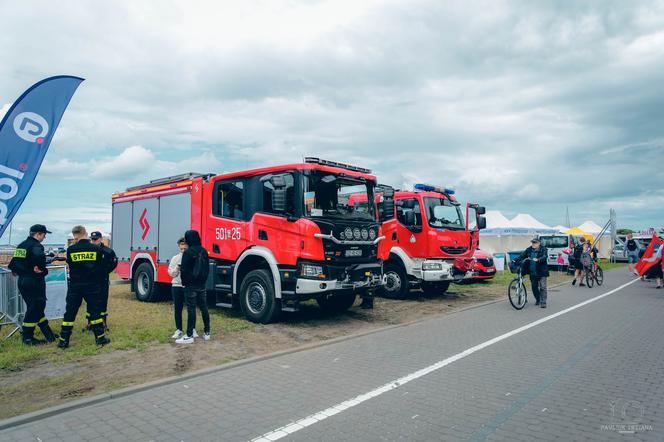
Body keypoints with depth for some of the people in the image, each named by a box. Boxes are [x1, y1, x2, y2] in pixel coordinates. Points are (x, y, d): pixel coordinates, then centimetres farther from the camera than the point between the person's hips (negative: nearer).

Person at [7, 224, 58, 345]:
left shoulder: (21, 245, 13)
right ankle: (28, 337, 4)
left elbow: (13, 263, 15)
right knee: (35, 309, 0)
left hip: (22, 281, 9)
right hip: (34, 282, -9)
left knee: (37, 307, 14)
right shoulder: (36, 245, -14)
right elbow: (39, 256, -36)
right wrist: (41, 268, -22)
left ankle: (49, 334, 23)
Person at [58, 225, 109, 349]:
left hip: (75, 286, 0)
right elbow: (102, 268, 1)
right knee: (95, 311, 9)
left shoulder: (70, 249, -7)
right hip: (93, 286, 0)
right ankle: (100, 337, 13)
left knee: (70, 313, 8)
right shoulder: (96, 249, -7)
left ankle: (64, 340, 11)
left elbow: (70, 265, 6)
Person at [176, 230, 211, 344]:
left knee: (191, 309, -5)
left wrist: (184, 282, 2)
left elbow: (184, 270, -12)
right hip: (202, 285, 7)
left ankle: (189, 336, -2)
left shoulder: (187, 252, -14)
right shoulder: (203, 251, 7)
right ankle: (207, 333, 18)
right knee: (203, 308, 11)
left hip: (191, 285, -6)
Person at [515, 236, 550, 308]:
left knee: (542, 287, -2)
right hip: (533, 273, 4)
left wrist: (538, 260, -43)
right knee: (534, 287, 12)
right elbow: (522, 256, -2)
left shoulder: (543, 250, -6)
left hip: (541, 272, -4)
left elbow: (544, 256, -23)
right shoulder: (529, 250, 5)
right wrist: (516, 260, -19)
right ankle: (538, 299, 32)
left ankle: (543, 302, 4)